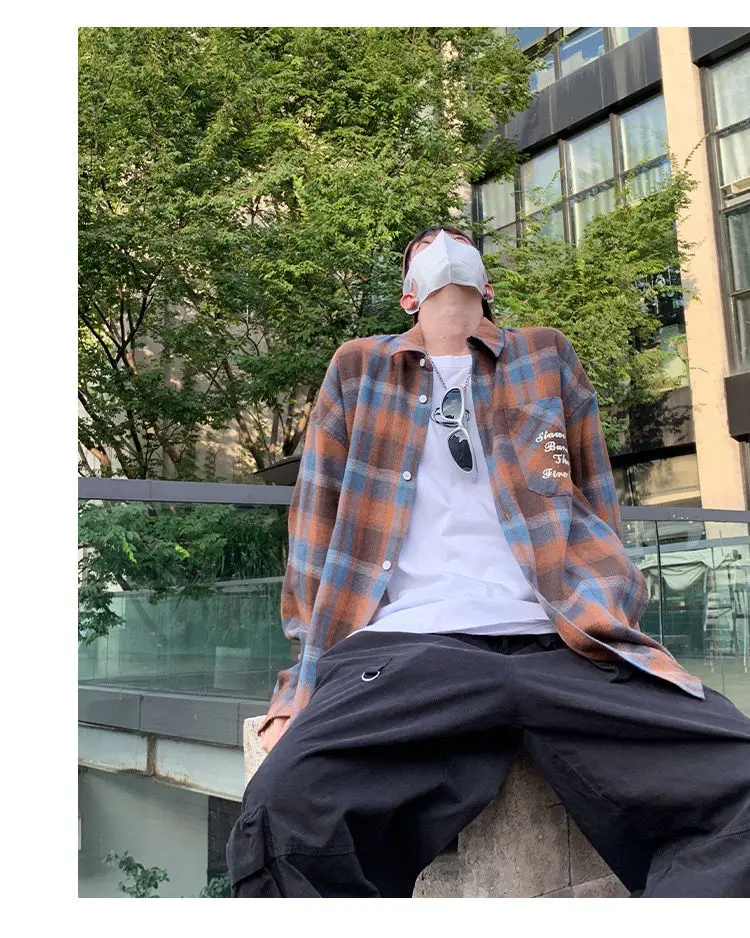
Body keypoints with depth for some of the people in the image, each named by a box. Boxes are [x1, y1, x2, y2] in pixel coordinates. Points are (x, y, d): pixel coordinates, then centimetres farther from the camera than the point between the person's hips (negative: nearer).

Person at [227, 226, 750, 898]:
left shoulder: (549, 358, 23)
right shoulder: (357, 370, 21)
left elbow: (598, 519, 21)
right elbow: (317, 533, 16)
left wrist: (601, 627, 6)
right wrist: (302, 689, 8)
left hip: (563, 648, 1)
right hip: (403, 650, 0)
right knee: (285, 812, -31)